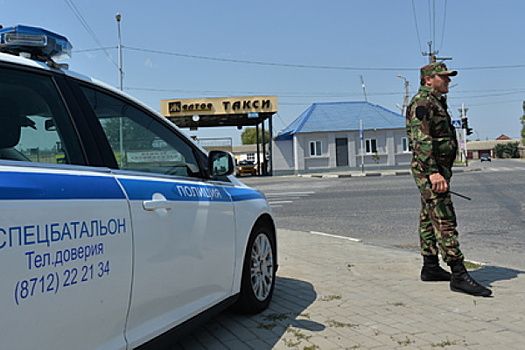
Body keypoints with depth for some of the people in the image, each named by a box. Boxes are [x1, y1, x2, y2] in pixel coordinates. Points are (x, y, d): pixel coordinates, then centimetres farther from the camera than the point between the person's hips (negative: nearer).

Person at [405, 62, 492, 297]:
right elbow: (421, 140, -24)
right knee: (444, 220, -13)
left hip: (438, 169, 11)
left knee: (429, 219, 12)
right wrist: (433, 172, -33)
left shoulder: (436, 102, 21)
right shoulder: (422, 103, -12)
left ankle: (430, 268, 20)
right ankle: (459, 276, -14)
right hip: (429, 169, -11)